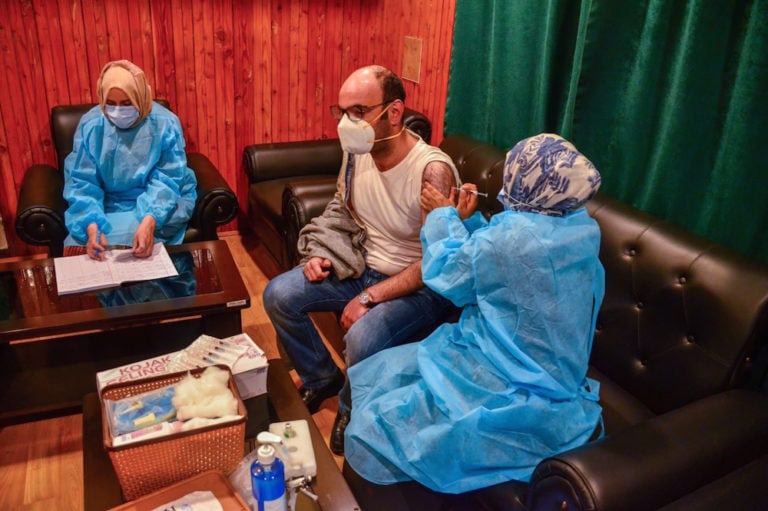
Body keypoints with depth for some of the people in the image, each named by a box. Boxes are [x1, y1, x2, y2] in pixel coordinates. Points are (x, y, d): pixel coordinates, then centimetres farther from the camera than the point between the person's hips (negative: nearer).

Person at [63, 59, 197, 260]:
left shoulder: (165, 124, -13)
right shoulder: (90, 125, -7)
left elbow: (167, 181, -17)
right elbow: (82, 182, -11)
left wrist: (149, 222, -36)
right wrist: (91, 225, -31)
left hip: (159, 204, -2)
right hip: (107, 206, 3)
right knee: (77, 245, -21)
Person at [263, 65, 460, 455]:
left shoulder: (433, 170, -27)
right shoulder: (356, 153, -6)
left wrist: (370, 297, -23)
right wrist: (321, 253, -3)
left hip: (420, 286, -7)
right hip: (362, 264, 7)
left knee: (362, 338, -32)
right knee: (278, 295, -3)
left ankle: (351, 410, 4)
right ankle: (322, 379, 20)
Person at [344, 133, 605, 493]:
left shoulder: (513, 235, -27)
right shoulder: (583, 228, -2)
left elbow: (448, 276, -8)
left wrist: (442, 217, 5)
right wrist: (468, 220, 5)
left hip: (516, 397, -9)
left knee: (368, 435, -6)